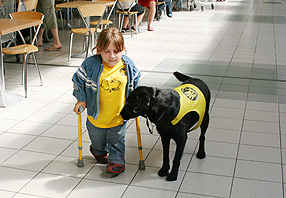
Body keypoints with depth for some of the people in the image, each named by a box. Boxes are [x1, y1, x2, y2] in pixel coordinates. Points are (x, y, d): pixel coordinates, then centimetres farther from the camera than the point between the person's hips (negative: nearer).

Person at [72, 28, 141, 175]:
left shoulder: (128, 66, -15)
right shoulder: (91, 65, -22)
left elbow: (133, 85, 3)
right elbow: (79, 80, -5)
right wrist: (81, 100, -4)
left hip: (118, 116, -1)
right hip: (96, 116, 1)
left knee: (117, 141, 14)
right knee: (97, 139, 26)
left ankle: (117, 161, 34)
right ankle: (99, 152, 55)